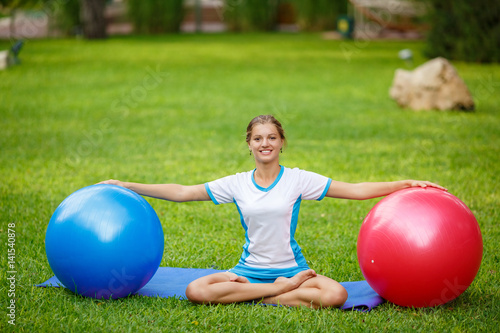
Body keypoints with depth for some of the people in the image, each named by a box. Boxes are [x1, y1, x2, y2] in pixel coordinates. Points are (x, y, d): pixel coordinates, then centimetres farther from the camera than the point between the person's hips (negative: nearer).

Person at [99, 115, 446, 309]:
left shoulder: (299, 179, -1)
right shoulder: (237, 184, 4)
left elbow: (356, 190, -3)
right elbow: (182, 192, 7)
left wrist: (407, 184, -12)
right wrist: (126, 186, 4)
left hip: (292, 267, -1)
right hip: (249, 269, 2)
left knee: (335, 294, -33)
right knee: (196, 291, -27)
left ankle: (266, 295, -14)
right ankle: (282, 290, -16)